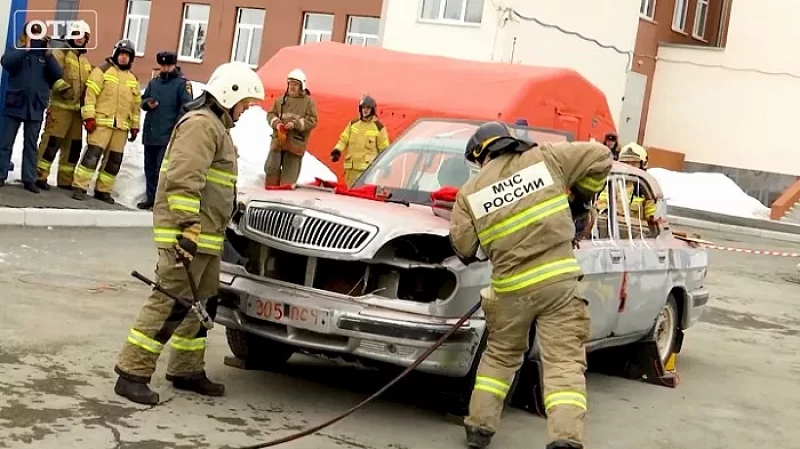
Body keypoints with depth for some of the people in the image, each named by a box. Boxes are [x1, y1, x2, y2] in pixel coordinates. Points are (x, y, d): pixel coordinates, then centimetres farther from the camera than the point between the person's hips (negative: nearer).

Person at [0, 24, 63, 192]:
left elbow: (58, 75, -4)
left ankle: (29, 179, 10)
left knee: (31, 145, 7)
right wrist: (26, 49, -24)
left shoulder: (45, 56, 8)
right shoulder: (16, 52, 3)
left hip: (35, 108, 2)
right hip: (14, 105, -2)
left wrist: (48, 55, -15)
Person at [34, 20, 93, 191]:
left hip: (77, 108, 7)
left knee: (74, 145, 9)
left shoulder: (86, 61, 21)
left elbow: (88, 85, 25)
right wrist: (62, 87, -24)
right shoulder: (60, 53, -1)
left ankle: (65, 180, 16)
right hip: (60, 106, -7)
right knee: (52, 141, -12)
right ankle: (40, 176, -8)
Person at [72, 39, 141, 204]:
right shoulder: (102, 71, 0)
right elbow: (90, 94, -6)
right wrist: (89, 117, -14)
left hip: (121, 126, 6)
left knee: (114, 159, 7)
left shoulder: (133, 79, 18)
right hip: (101, 122, -6)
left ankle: (103, 190, 16)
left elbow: (136, 104, 21)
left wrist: (135, 126, 16)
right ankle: (79, 187, -10)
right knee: (93, 154, -13)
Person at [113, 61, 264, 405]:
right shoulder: (202, 124, -13)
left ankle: (186, 370, 24)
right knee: (171, 303, -12)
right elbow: (183, 180, -24)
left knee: (199, 304, 15)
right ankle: (132, 374, -9)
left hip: (205, 235, 11)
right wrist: (188, 228, -29)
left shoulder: (216, 126, 22)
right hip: (187, 234, -11)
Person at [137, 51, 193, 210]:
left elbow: (186, 107, -10)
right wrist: (147, 103, -3)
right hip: (150, 133, 7)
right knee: (149, 167, 11)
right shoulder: (154, 82, 16)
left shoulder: (182, 83, -3)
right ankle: (150, 198, 20)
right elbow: (143, 100, 22)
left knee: (162, 168, -10)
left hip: (168, 135, -7)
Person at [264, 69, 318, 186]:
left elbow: (312, 121, -5)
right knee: (271, 168, 3)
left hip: (295, 143, -3)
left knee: (290, 174, 1)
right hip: (278, 140, 3)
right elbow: (271, 114, 14)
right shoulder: (280, 99, 10)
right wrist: (276, 123, -8)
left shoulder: (308, 101, 0)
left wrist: (295, 124, -16)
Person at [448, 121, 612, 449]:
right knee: (564, 362, -2)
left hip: (511, 287, 1)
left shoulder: (470, 192, 5)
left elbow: (463, 246, 4)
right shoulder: (545, 157, 3)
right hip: (559, 278, -1)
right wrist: (579, 196, 21)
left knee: (500, 356, 22)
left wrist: (477, 255, 27)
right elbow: (600, 157, 7)